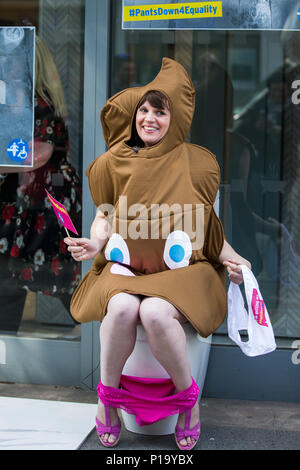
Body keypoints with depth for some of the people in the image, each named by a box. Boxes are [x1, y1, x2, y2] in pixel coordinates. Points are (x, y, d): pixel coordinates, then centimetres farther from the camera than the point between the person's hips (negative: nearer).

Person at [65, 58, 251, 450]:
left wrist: (230, 257, -3)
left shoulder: (196, 161, 9)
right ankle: (109, 396, -11)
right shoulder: (114, 162, 11)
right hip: (126, 265, 1)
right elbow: (105, 215, 14)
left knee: (155, 312, -35)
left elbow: (208, 221, 13)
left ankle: (187, 397, -9)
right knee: (122, 307, -35)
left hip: (182, 266, -1)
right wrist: (95, 243, -8)